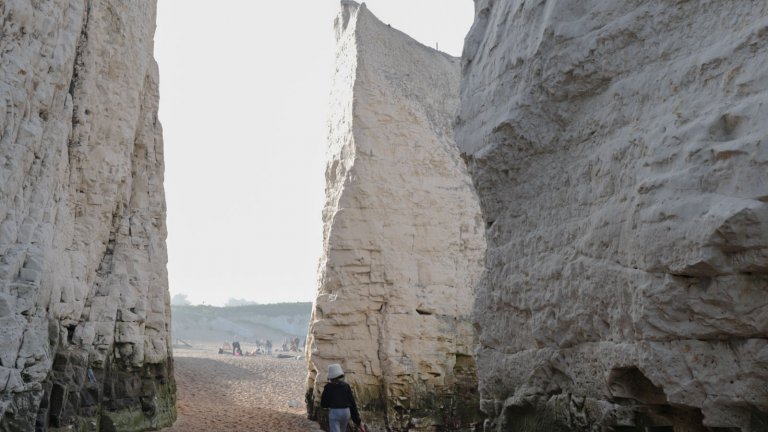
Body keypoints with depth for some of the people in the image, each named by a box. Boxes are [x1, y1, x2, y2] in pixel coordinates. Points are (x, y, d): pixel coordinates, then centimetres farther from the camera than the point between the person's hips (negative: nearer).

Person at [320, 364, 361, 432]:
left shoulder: (328, 387, -2)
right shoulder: (346, 386, 3)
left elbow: (323, 404, 2)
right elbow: (352, 403, 1)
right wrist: (357, 420, 6)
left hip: (334, 413, -4)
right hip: (346, 412, 4)